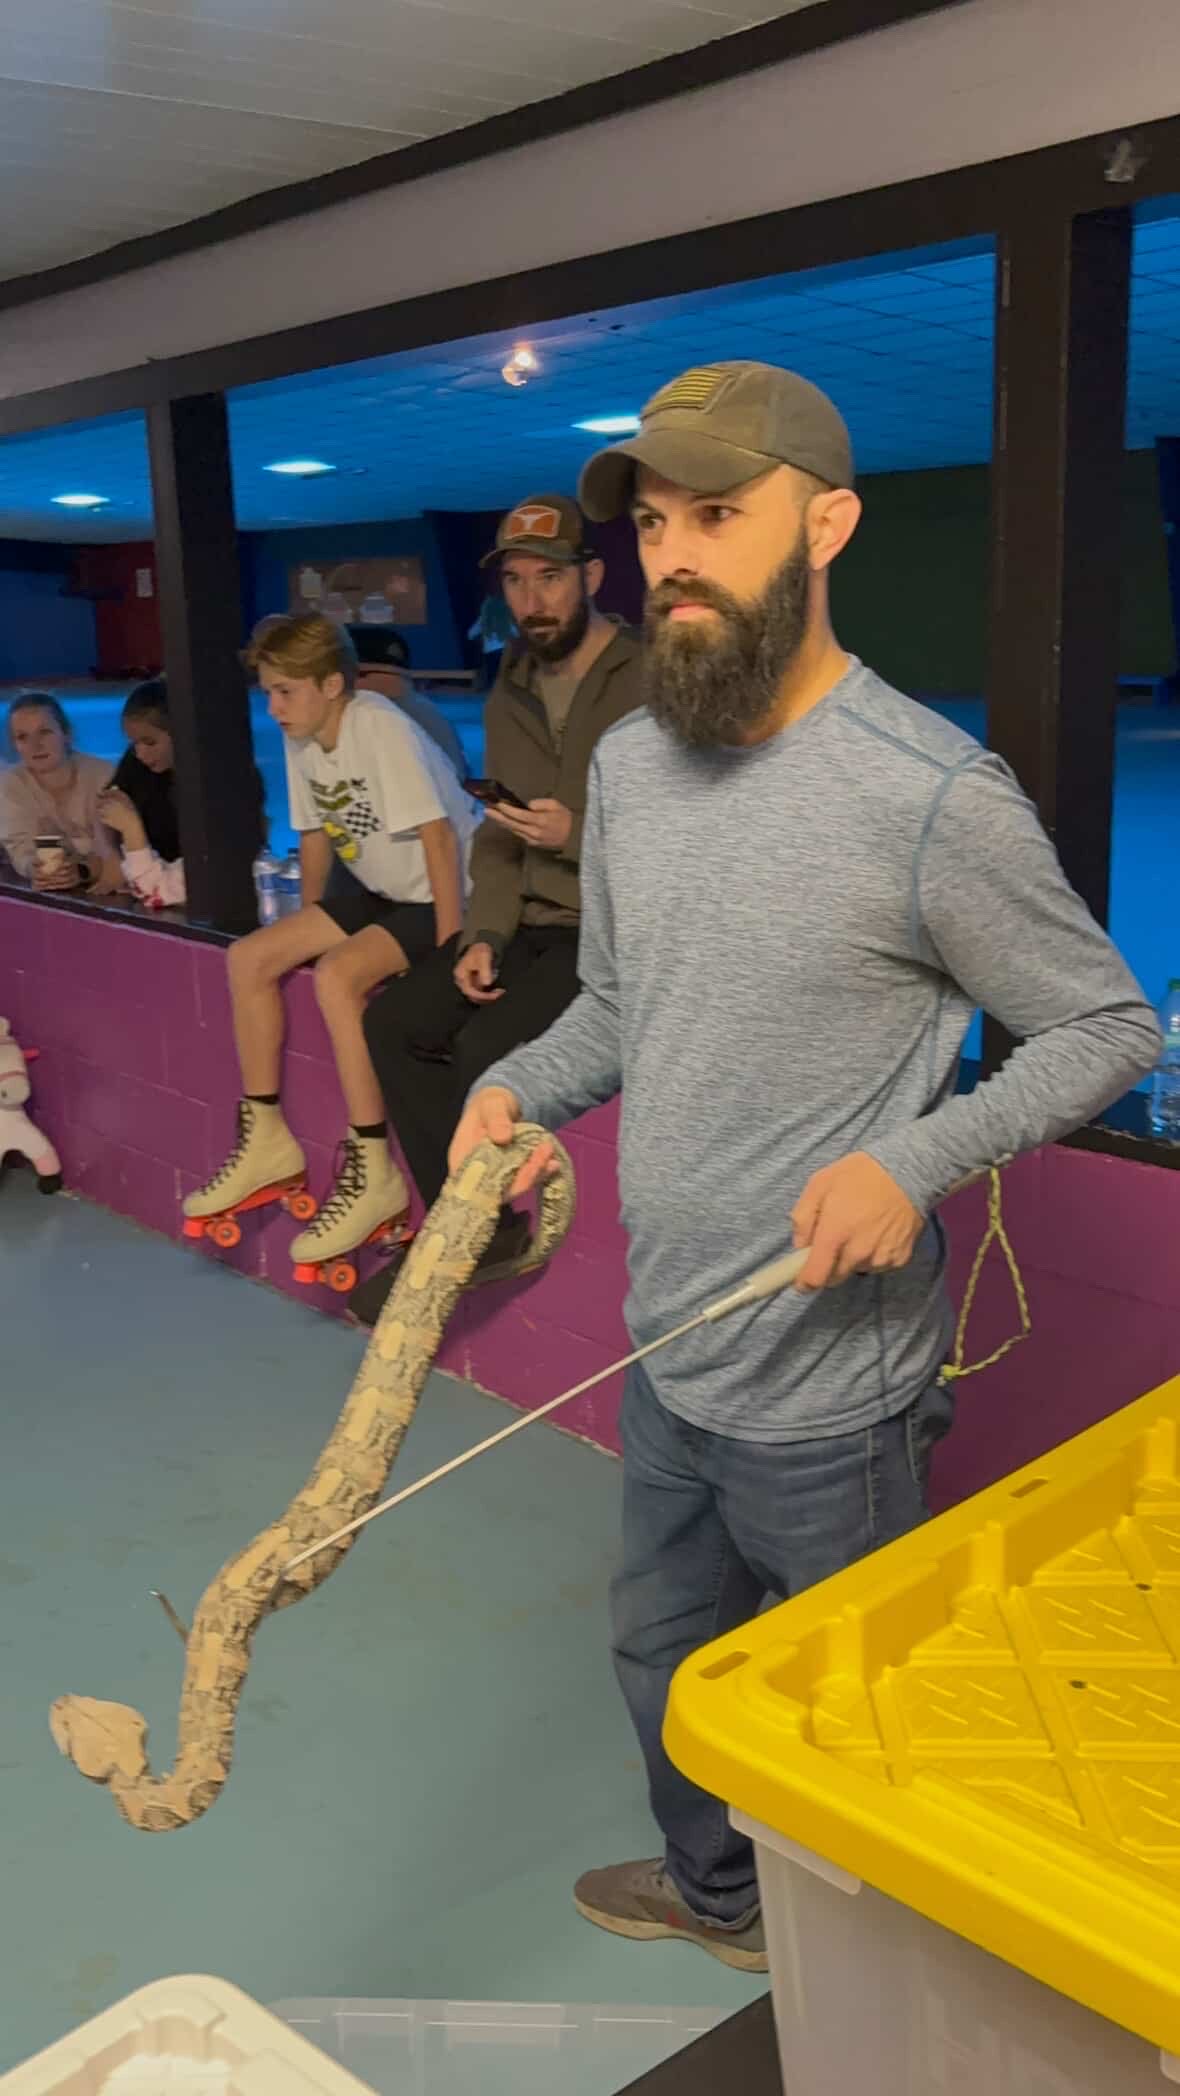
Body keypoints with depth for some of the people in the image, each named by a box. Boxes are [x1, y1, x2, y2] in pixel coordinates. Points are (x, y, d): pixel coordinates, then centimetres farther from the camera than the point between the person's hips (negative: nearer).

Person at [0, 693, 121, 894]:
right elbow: (20, 847, -11)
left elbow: (114, 851, -16)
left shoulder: (103, 775, -11)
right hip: (51, 894, 2)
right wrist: (33, 869, -34)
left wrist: (82, 871, -35)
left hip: (107, 891, -2)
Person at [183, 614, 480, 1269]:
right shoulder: (301, 742, 1)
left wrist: (449, 947, -28)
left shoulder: (379, 728, -23)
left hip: (443, 896, -9)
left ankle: (372, 1171, -20)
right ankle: (264, 1137, 9)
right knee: (249, 958, 0)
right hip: (384, 894, 9)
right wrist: (307, 926, 15)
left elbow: (438, 834, -26)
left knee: (337, 976, -30)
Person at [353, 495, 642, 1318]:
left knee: (486, 1045, -26)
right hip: (533, 924, 7)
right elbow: (497, 839, 13)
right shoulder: (511, 697, 12)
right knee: (394, 1020, -9)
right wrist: (484, 936, -3)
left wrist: (578, 836, -22)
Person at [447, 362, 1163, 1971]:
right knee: (662, 1659, 28)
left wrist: (913, 1159, -25)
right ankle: (717, 1895, 56)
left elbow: (1110, 1027, -12)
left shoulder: (933, 795, -21)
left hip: (829, 1391, -7)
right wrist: (514, 1090, -8)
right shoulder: (627, 764, 0)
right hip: (665, 1355, 7)